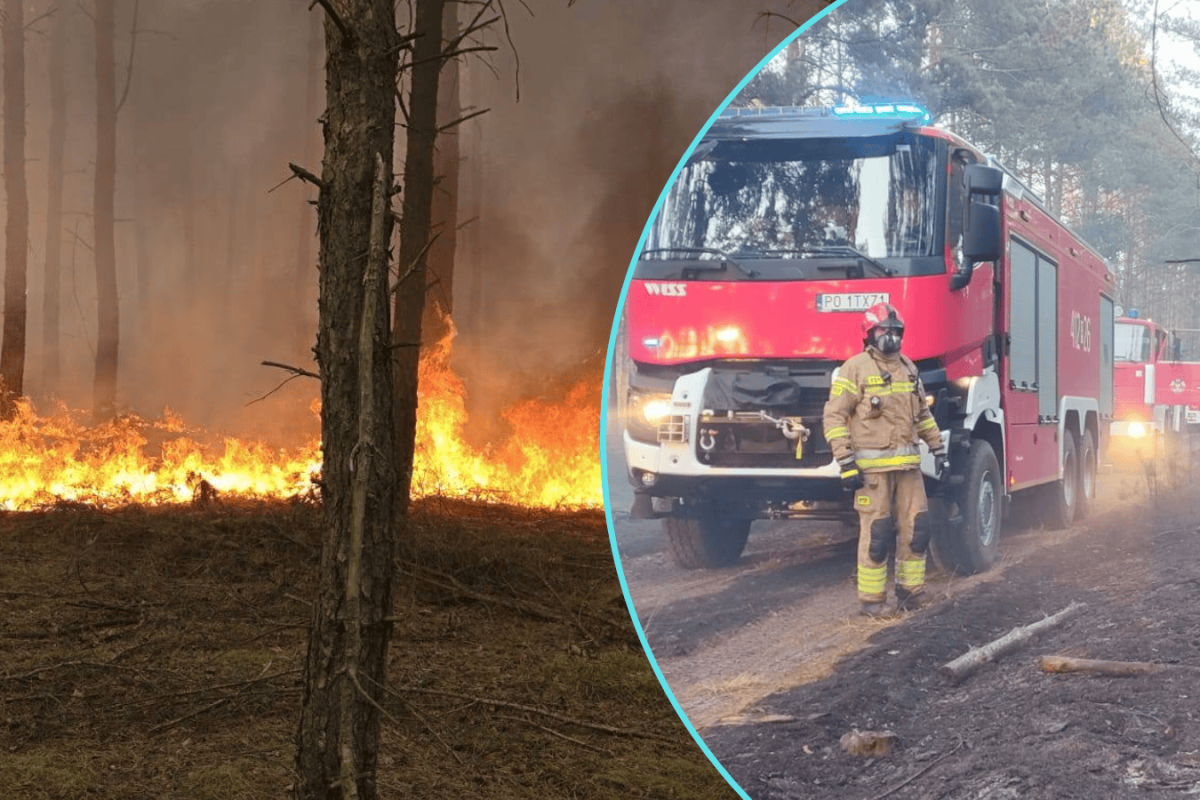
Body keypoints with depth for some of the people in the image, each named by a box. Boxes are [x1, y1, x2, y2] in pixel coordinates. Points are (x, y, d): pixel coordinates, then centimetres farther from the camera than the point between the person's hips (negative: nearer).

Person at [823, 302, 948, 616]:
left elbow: (923, 413, 26)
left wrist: (937, 448, 20)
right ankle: (871, 601, 3)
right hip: (872, 467, -6)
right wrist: (846, 463, -14)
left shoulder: (908, 368, 16)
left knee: (917, 527, 5)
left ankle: (911, 591, 17)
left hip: (908, 464, 6)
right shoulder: (855, 368, -5)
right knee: (875, 533, -5)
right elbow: (834, 416, -8)